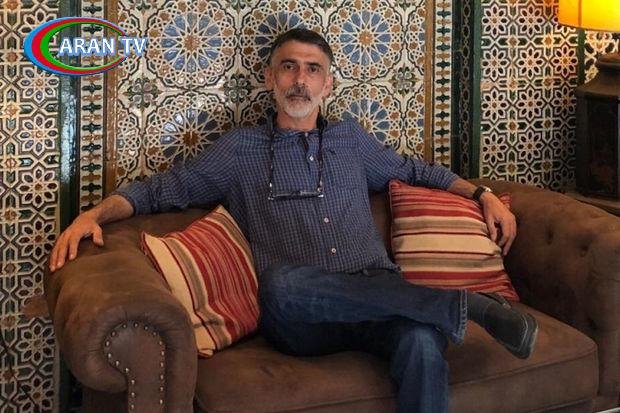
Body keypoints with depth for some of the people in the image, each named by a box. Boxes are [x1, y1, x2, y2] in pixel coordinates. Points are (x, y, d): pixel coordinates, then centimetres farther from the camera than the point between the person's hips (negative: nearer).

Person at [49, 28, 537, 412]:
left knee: (422, 343, -35)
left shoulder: (351, 139, 22)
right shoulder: (240, 149, 14)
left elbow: (415, 170, 35)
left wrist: (482, 194, 24)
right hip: (300, 319, -1)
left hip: (376, 301, 2)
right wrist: (95, 213, -5)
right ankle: (463, 304, -30)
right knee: (282, 282, -39)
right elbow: (163, 188, 12)